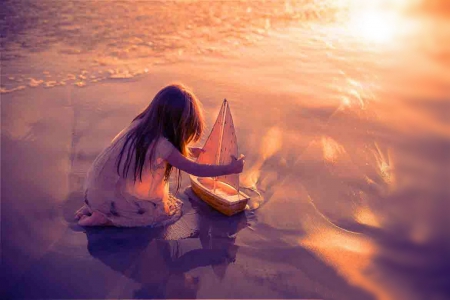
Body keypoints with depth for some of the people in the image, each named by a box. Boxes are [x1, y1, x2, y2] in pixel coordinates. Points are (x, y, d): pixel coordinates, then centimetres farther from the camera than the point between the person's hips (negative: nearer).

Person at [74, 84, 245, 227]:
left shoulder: (141, 124, -3)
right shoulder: (160, 144, -24)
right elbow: (196, 170, -14)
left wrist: (191, 151, 11)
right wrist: (230, 169, -4)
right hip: (109, 199, -8)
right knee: (170, 212, 3)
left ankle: (95, 207, 14)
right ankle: (105, 219, -3)